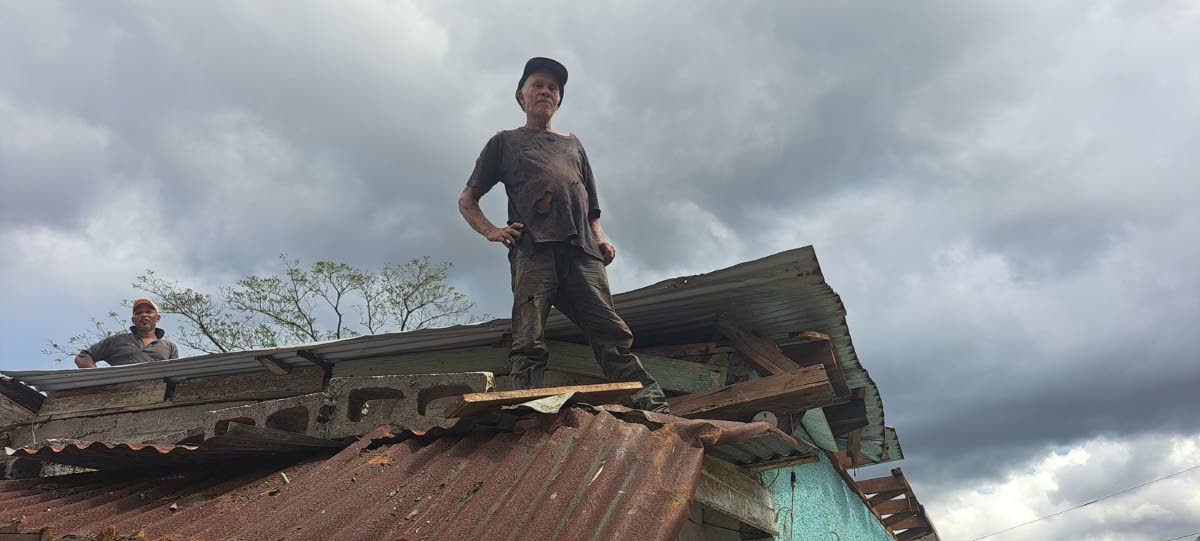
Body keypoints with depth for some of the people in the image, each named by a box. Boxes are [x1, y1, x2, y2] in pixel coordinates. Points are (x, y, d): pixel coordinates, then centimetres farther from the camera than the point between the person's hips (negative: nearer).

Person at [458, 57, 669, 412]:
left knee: (611, 333, -14)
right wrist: (491, 231, 3)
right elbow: (467, 201, 23)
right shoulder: (505, 142, 28)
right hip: (533, 247, -2)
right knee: (529, 341, -19)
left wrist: (601, 238, 11)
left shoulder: (572, 144, 36)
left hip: (581, 249, 2)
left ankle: (653, 410, -23)